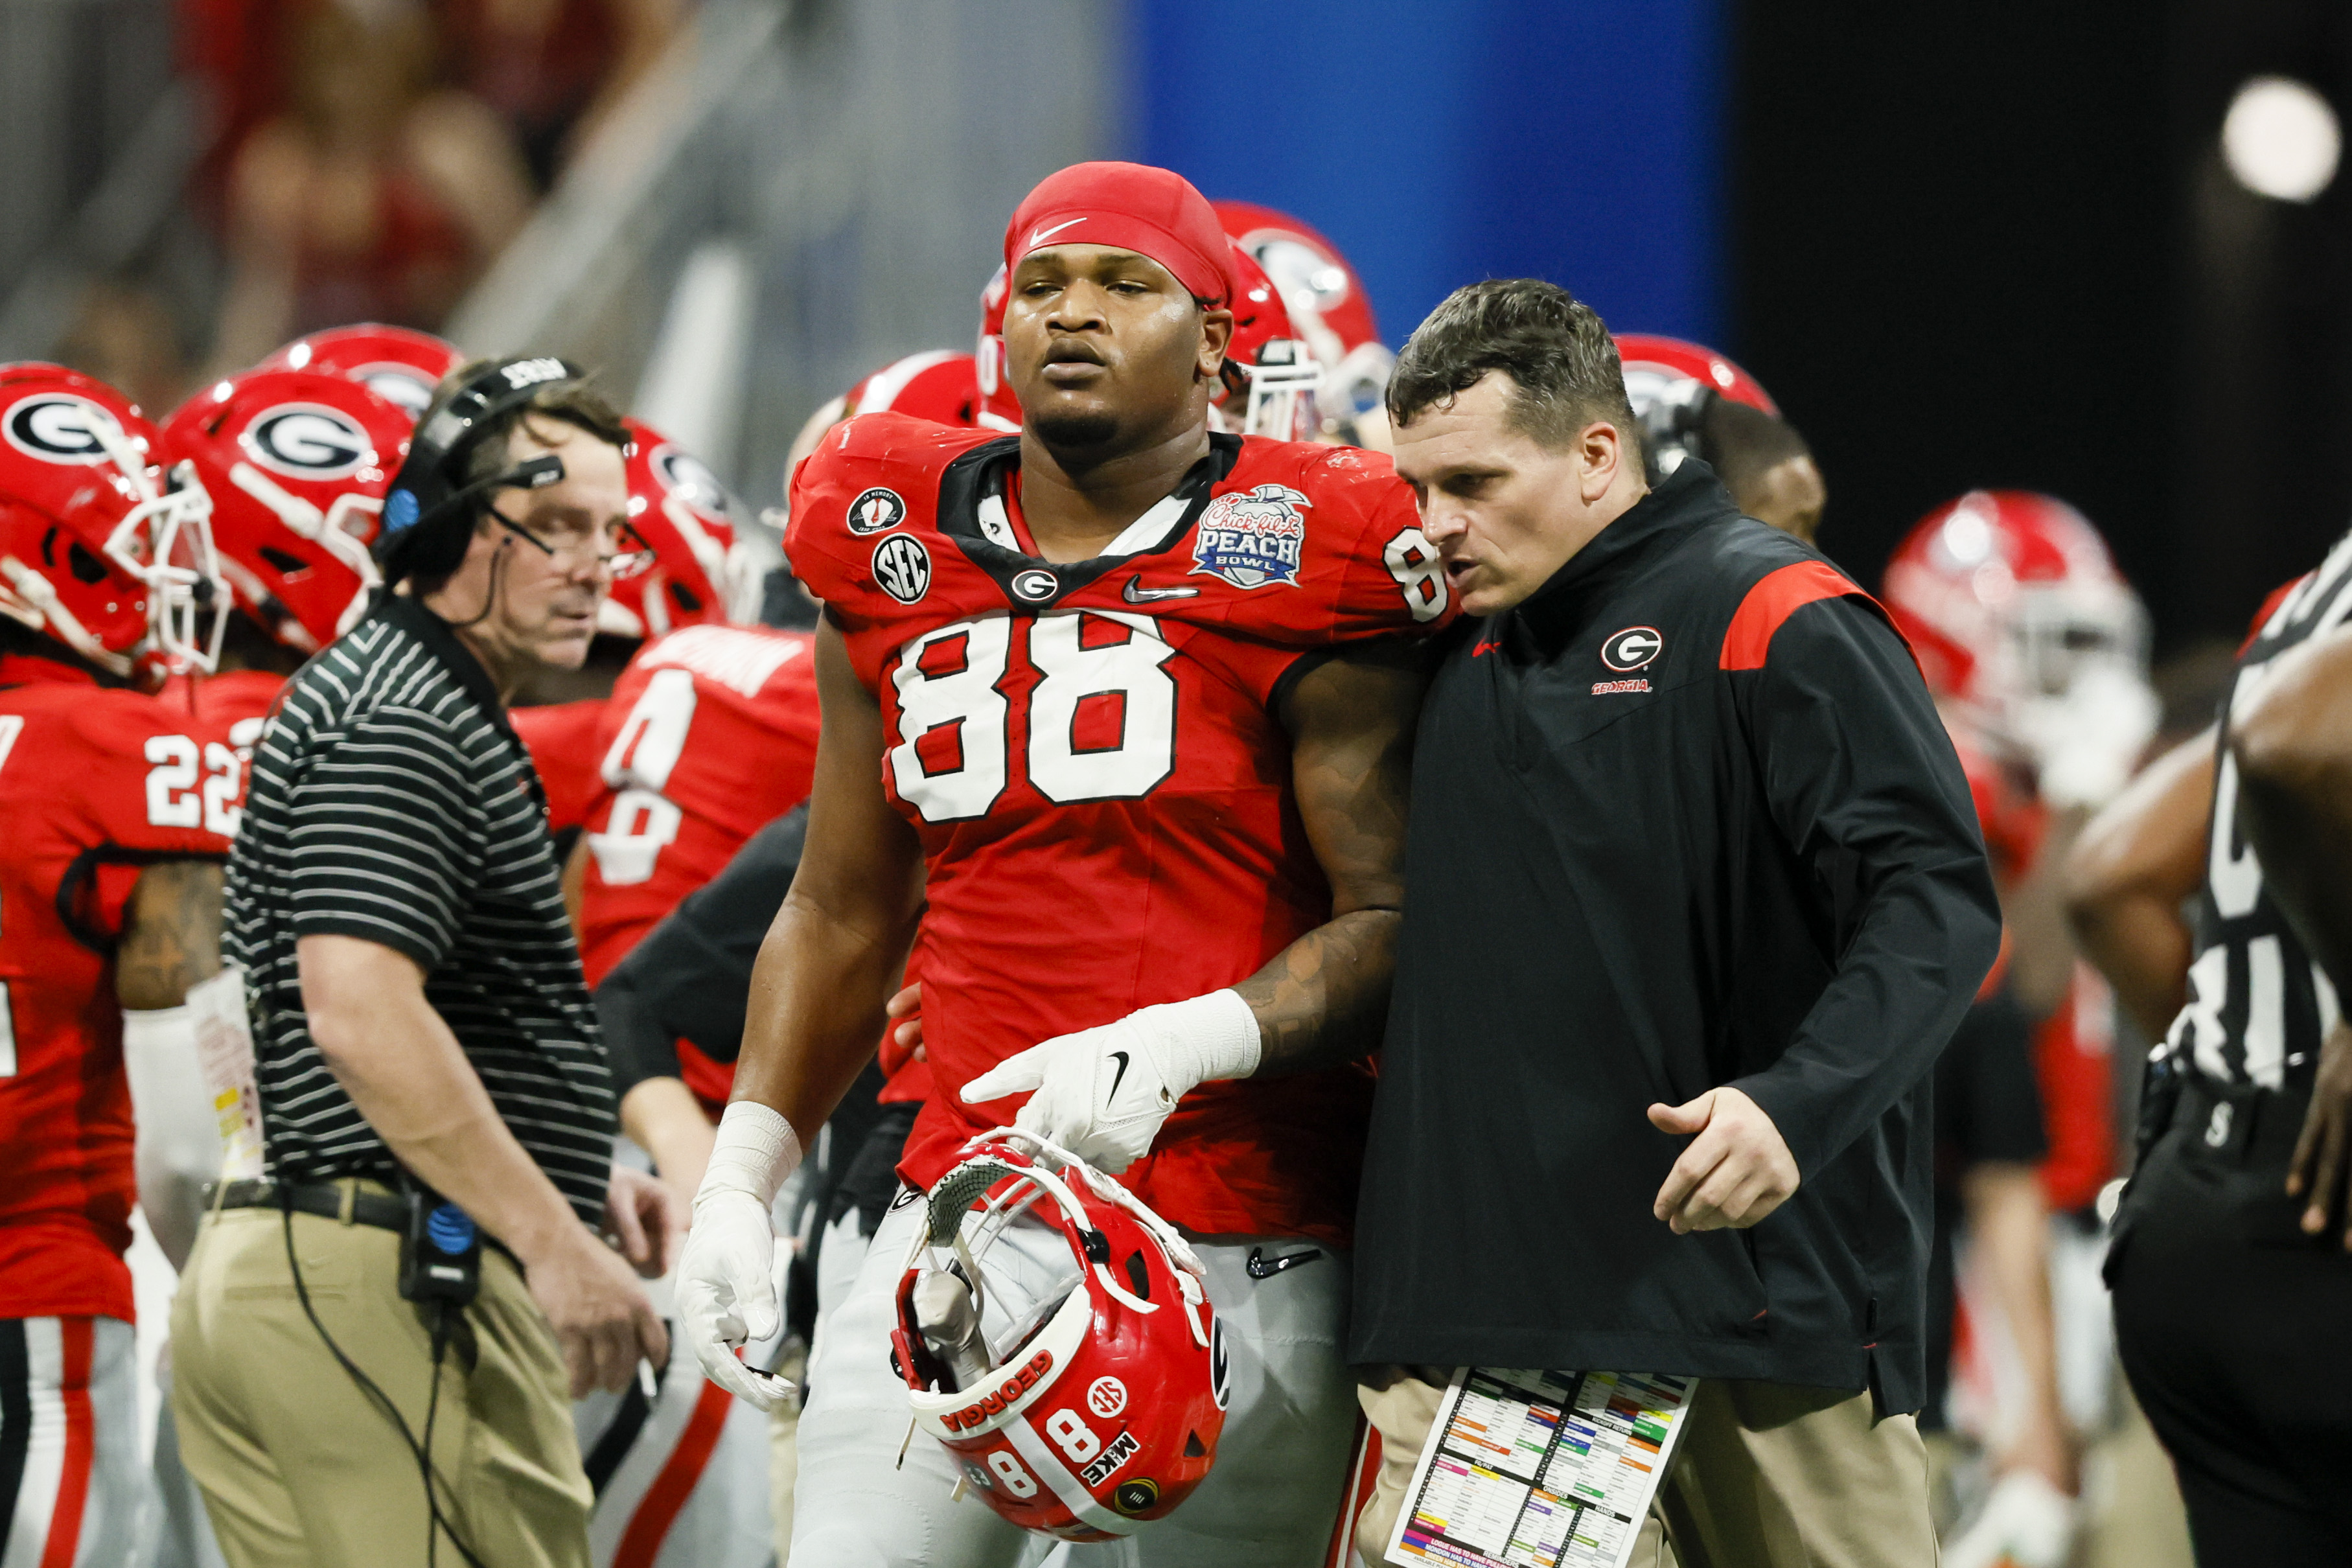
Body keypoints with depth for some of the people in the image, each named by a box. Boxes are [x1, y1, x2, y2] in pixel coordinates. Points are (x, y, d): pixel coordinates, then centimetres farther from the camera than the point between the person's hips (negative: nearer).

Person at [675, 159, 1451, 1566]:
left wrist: (1184, 1046, -23)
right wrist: (741, 1180, 14)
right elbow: (844, 919, 22)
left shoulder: (1290, 568, -4)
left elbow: (1394, 919, -8)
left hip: (1237, 1263, -4)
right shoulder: (899, 560, 12)